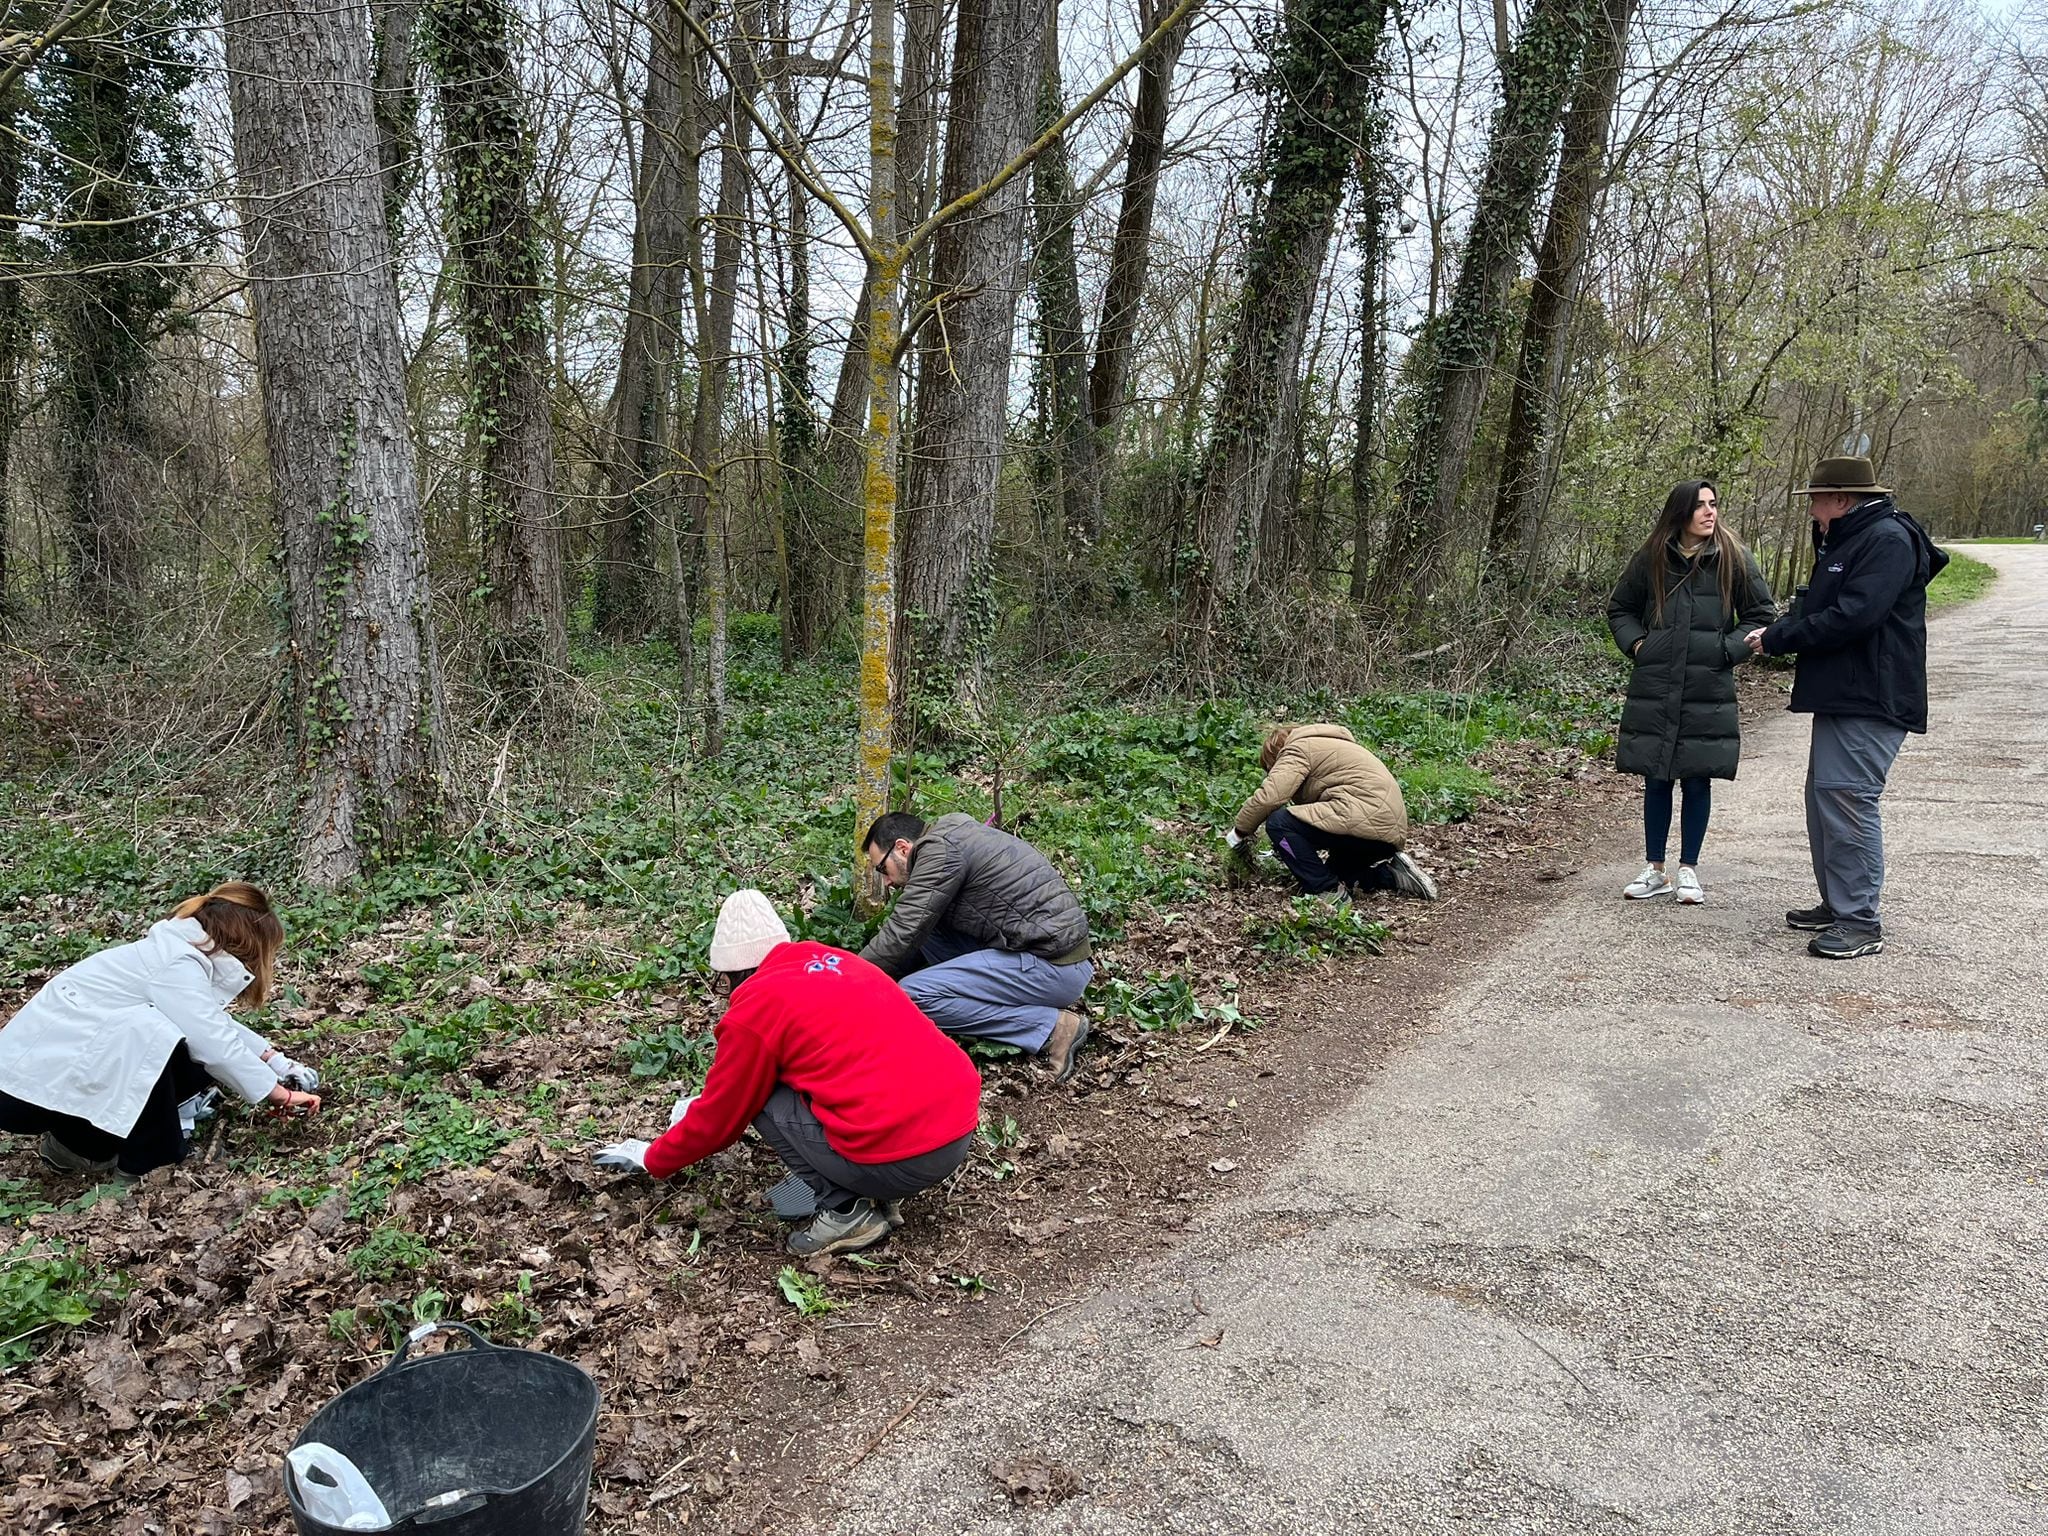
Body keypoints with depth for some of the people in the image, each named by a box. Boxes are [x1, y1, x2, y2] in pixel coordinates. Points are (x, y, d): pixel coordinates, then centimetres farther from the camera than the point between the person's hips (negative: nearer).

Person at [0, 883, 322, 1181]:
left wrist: (272, 1057, 17)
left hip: (43, 1068, 9)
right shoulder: (178, 966, -20)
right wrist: (281, 1095, -14)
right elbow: (217, 1046, -24)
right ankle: (149, 1162, -12)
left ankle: (75, 1142, 9)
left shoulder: (174, 951, 9)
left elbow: (216, 1025, 22)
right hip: (27, 1089, -9)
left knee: (196, 1067, 2)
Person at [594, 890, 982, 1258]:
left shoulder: (754, 1010, -4)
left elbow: (718, 1117, 9)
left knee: (762, 1097, 10)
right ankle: (876, 1197, 15)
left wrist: (651, 1159, 28)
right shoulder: (838, 960, 18)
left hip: (898, 1160, -8)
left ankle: (847, 1212, 4)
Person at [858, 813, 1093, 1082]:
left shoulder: (939, 849, -10)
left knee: (913, 996, -13)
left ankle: (1051, 1027, -9)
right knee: (925, 925, 13)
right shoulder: (951, 840, 19)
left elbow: (901, 935, -13)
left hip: (1052, 967, -10)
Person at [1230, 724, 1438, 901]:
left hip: (1369, 820, -10)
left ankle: (1326, 891, -9)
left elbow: (1268, 796, -13)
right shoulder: (1321, 746, 29)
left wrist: (1239, 830, 0)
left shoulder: (1298, 747, 1)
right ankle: (1392, 875, 14)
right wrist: (1290, 850, 27)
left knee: (1278, 822, -11)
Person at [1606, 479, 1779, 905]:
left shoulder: (1733, 558, 1)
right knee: (1655, 780, 7)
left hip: (1708, 690, -1)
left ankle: (1688, 870, 17)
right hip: (1654, 689, 1)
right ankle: (1654, 870, 18)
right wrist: (1635, 643, 0)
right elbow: (1619, 608, 17)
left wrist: (1726, 648, -7)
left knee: (1697, 781, 5)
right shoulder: (1651, 558, 4)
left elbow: (1762, 614, 6)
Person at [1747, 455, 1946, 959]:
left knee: (1847, 801, -12)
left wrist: (1779, 640, -14)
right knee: (1823, 799, 14)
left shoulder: (1888, 540, -14)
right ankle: (1837, 904, 24)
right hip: (1840, 696, 11)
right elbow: (1815, 605, 20)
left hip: (1870, 701, -11)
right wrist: (1777, 634, 1)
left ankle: (1861, 922, -7)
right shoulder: (1842, 542, 19)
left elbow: (1852, 615, -23)